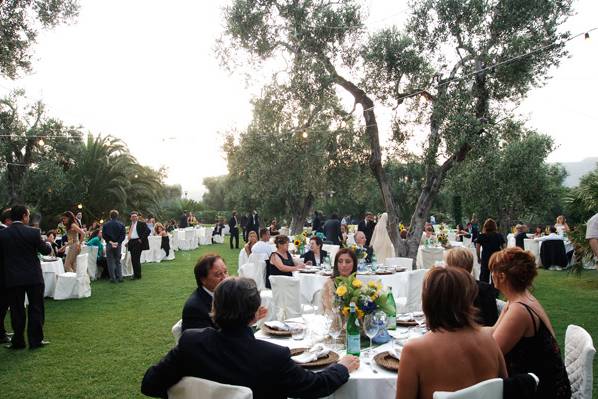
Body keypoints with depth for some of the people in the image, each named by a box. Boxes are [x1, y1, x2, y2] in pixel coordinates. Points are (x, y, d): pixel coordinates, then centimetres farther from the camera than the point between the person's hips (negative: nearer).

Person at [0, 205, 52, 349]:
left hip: (12, 278, 2)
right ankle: (36, 340, 11)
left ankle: (18, 341, 17)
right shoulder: (33, 232, -11)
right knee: (35, 309, 8)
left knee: (17, 310, 11)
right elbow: (46, 251, -3)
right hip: (33, 277, -2)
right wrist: (48, 244, 18)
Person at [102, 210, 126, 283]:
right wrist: (117, 242, -6)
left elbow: (103, 235, -5)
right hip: (118, 245, 1)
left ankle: (113, 278, 4)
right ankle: (119, 277, 8)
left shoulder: (105, 225, -4)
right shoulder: (121, 225, -3)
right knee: (118, 261, 12)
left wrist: (110, 242, -5)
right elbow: (123, 235, -6)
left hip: (109, 245, -1)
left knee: (110, 262, 5)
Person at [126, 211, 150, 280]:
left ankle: (137, 275, -1)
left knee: (136, 259, -9)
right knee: (133, 259, 10)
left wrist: (141, 239, -16)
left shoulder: (141, 224, -4)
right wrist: (128, 242, 13)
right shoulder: (131, 224, 18)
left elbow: (147, 231, -14)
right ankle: (135, 274, 20)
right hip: (131, 243, 7)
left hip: (138, 242, -7)